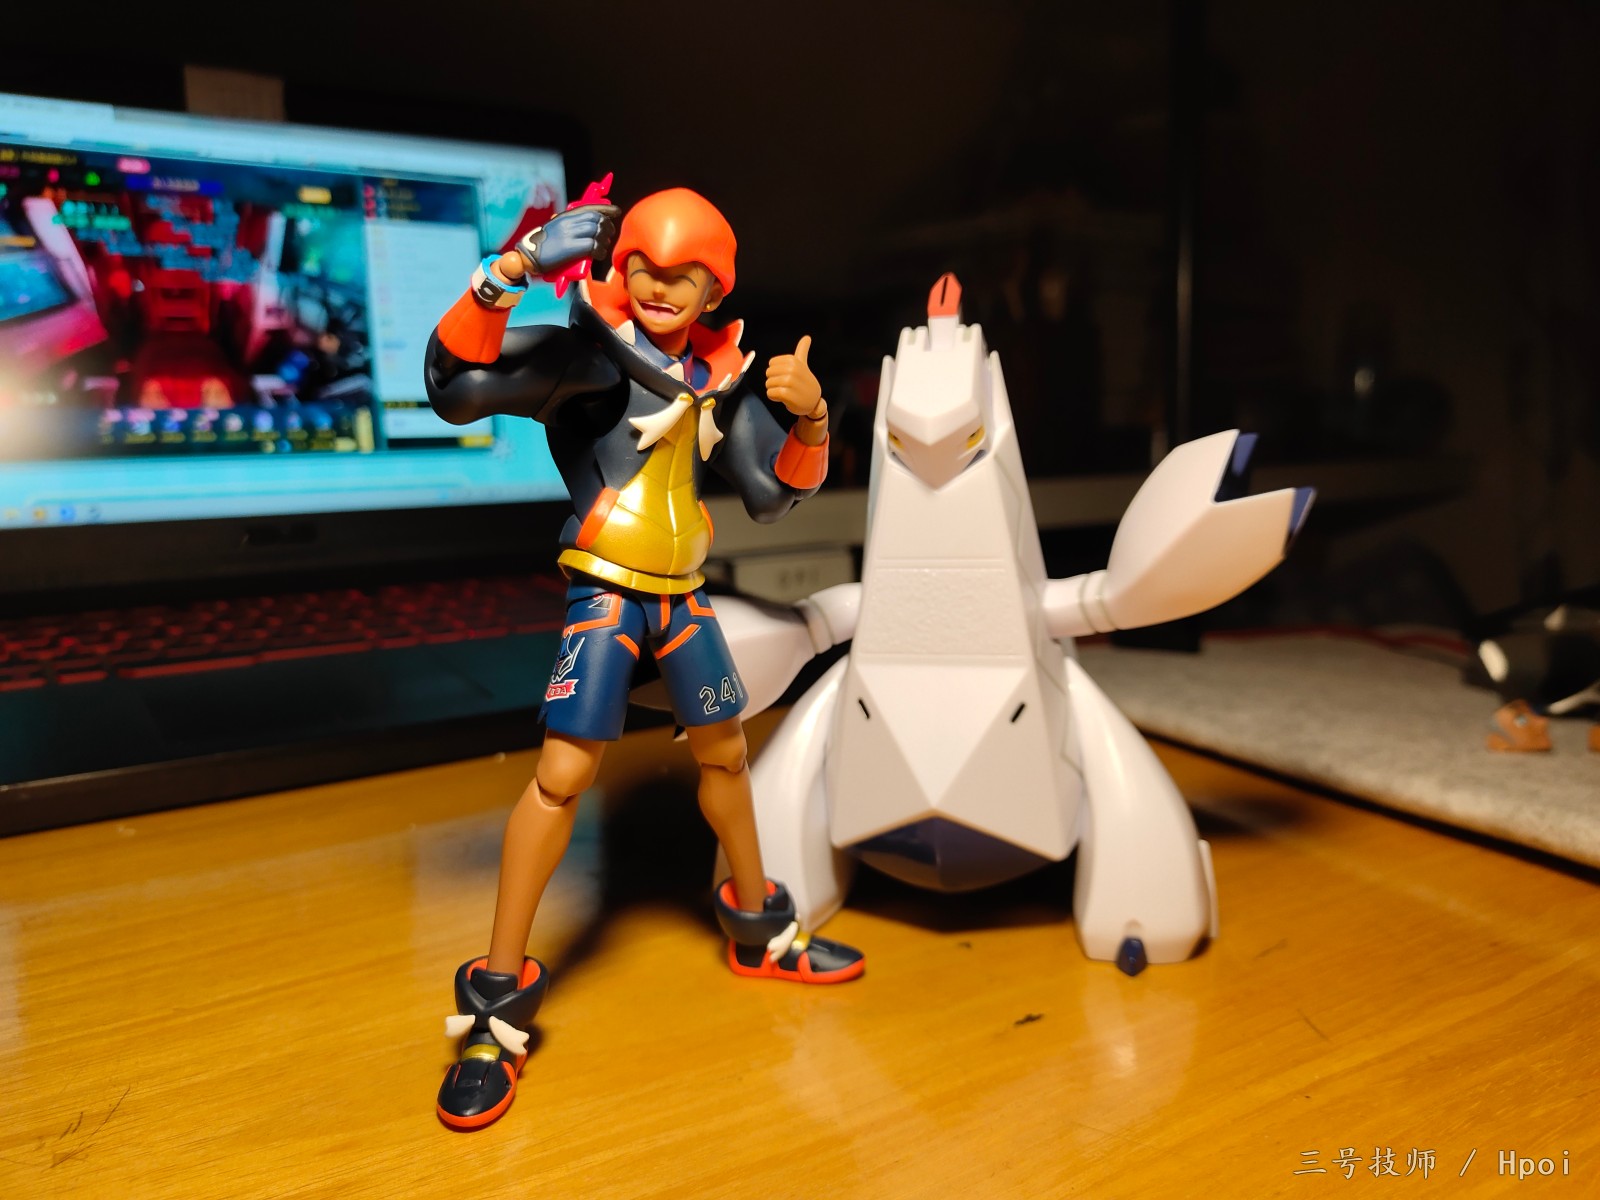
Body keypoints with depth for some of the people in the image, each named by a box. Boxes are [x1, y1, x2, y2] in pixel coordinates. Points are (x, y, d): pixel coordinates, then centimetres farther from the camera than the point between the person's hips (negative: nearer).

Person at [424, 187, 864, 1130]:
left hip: (682, 593, 6)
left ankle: (758, 927, 37)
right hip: (606, 592, -6)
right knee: (564, 772, -12)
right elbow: (457, 387, -22)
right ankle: (501, 996, 2)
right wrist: (513, 269, -31)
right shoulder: (588, 352, -10)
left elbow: (772, 494, 9)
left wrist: (810, 418, -8)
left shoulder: (720, 376, 6)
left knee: (725, 752, 15)